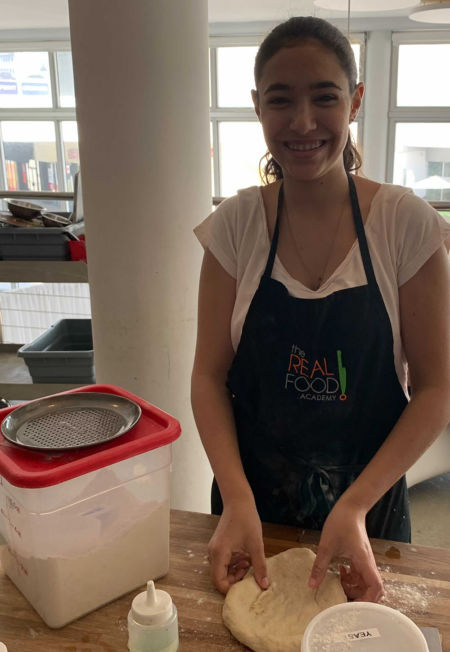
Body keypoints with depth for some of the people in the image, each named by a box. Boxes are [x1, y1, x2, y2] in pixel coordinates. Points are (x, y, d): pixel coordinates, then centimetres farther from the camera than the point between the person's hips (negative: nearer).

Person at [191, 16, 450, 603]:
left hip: (366, 508, -1)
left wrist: (356, 506, -19)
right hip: (251, 505, 1)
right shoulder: (235, 224, -9)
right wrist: (236, 500, -18)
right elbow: (210, 376, -6)